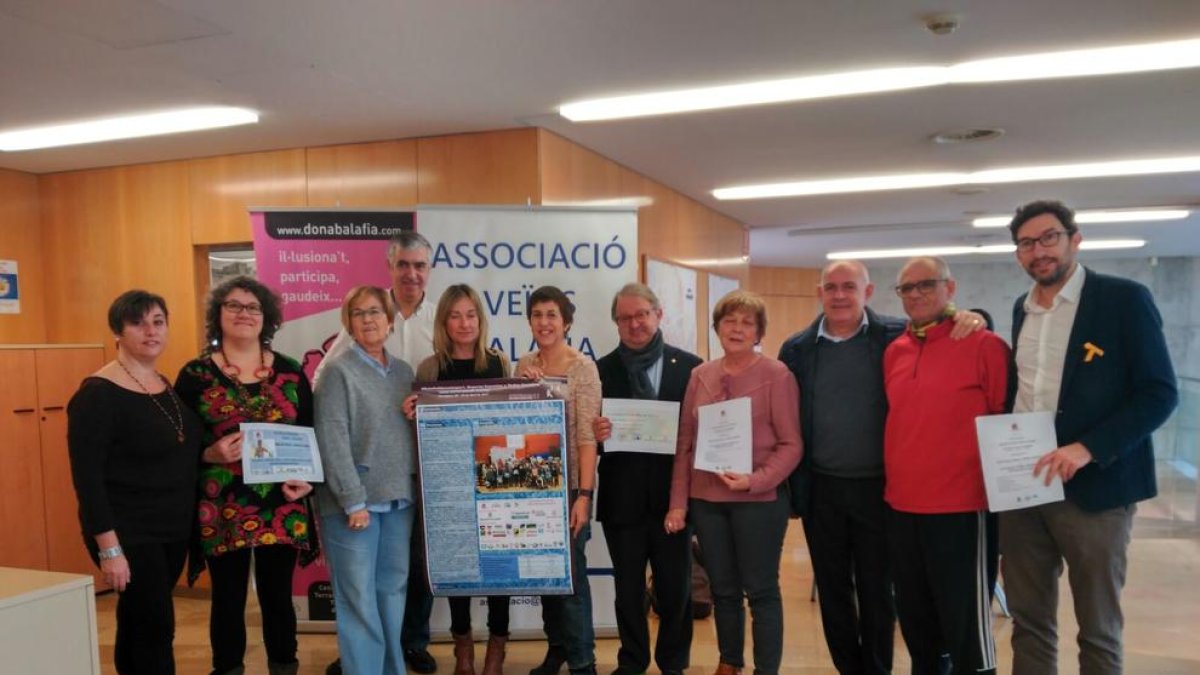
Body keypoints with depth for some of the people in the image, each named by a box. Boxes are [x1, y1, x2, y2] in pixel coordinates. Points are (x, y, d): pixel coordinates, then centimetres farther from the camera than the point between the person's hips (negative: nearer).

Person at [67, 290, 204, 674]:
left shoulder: (168, 386, 8)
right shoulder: (98, 394, -15)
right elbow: (87, 477, -18)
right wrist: (109, 547, -20)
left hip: (174, 529, 7)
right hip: (129, 534, -7)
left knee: (138, 622, 17)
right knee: (156, 626, -4)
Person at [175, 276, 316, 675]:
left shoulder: (290, 372, 7)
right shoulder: (195, 375, 0)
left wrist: (307, 479, -6)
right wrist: (211, 454, -19)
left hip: (282, 509, 2)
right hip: (222, 510, -2)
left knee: (278, 596, 11)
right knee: (228, 600, 8)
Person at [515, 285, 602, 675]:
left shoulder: (582, 367, -9)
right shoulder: (524, 365, 6)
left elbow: (587, 436, -14)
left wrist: (585, 494, -20)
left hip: (568, 484, -5)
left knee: (570, 572, 0)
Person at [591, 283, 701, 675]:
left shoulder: (689, 366, -1)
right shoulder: (602, 370, 1)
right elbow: (590, 430, 2)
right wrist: (596, 433, -20)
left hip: (672, 494, 0)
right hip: (622, 497, 1)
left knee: (675, 587, 12)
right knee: (628, 588, 14)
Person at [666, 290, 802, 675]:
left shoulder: (776, 375, -5)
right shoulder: (700, 376, 7)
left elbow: (791, 444, -7)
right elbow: (684, 443, 8)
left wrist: (755, 481, -20)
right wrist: (678, 502, 4)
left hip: (759, 499, -4)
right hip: (705, 498, 4)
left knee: (761, 590, 5)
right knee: (722, 589, 15)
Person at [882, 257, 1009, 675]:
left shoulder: (984, 345, -8)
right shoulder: (893, 352, 9)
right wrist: (891, 483, 14)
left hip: (962, 509, -6)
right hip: (901, 508, 6)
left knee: (965, 622, 5)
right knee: (914, 618, 19)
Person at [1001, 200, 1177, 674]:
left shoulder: (1125, 299, -7)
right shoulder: (1022, 308, 11)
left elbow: (1159, 393, -11)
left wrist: (1086, 449, -21)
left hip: (1093, 487, -5)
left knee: (1098, 629, 10)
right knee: (1028, 620, 13)